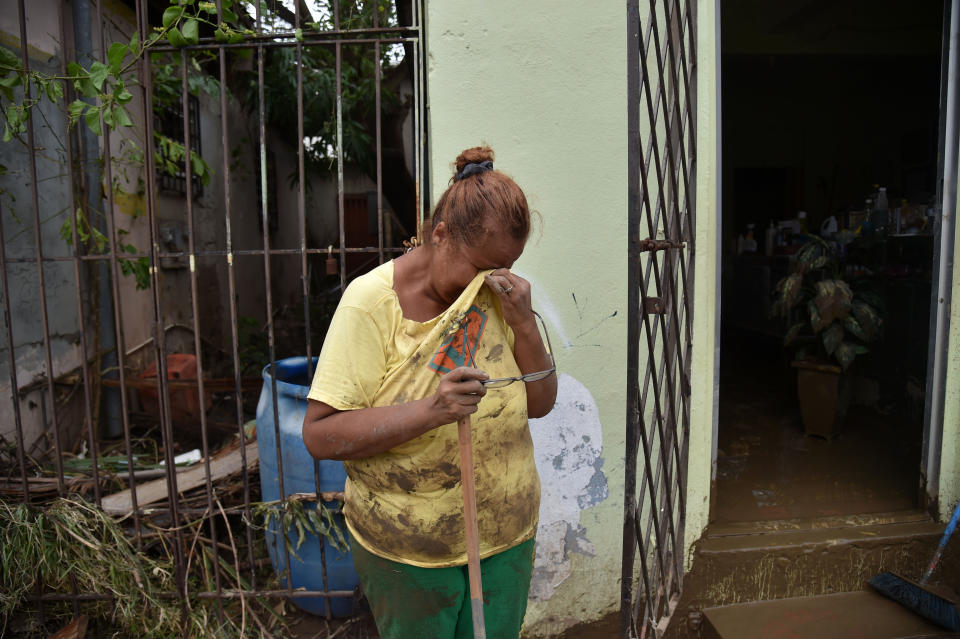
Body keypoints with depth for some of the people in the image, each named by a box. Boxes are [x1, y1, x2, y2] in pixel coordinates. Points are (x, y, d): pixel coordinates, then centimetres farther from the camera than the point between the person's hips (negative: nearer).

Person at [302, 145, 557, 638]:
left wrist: (525, 324, -17)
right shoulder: (372, 301, -17)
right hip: (406, 551, -3)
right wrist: (431, 411, -33)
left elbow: (539, 404, 0)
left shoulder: (500, 295, -4)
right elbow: (320, 435, -20)